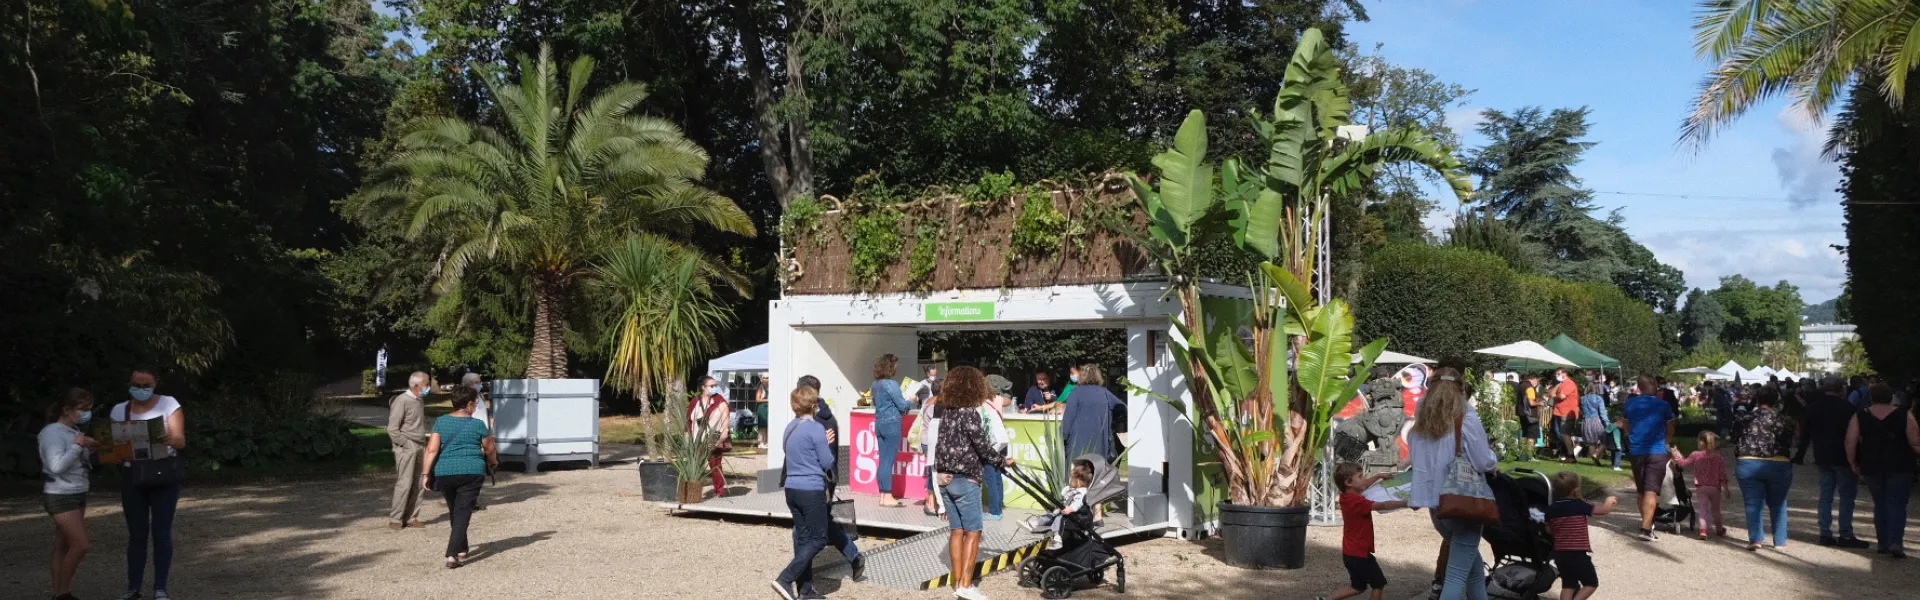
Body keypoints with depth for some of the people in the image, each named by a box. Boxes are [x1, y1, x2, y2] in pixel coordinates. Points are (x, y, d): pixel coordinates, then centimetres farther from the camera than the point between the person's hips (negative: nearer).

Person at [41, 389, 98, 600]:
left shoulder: (74, 431, 11)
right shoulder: (52, 432, -15)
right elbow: (56, 466, -24)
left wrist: (89, 448, 0)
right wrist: (78, 445, -22)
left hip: (77, 495, 8)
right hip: (60, 497, -8)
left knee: (64, 546, 8)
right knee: (80, 545, -10)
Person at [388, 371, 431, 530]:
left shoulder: (420, 400, 13)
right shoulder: (402, 401, -12)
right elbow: (392, 429, -14)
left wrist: (424, 444, 13)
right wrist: (406, 444, -13)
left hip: (419, 448, 8)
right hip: (406, 449, -8)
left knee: (417, 484, 6)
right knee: (404, 483, -8)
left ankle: (411, 517, 12)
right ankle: (395, 519, -1)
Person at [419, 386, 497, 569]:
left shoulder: (440, 422, 3)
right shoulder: (478, 424, -1)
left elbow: (432, 449, -5)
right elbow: (490, 449, 9)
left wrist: (425, 473, -2)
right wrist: (493, 462, 29)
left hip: (445, 473, 3)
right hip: (472, 472, -3)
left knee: (454, 512, 20)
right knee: (463, 513, -3)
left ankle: (461, 549, 33)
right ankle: (452, 554, -15)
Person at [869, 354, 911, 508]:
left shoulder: (875, 384, 9)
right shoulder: (891, 384, -16)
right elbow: (902, 405, -14)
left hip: (879, 423, 8)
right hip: (892, 423, -8)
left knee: (883, 460, 10)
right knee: (888, 461, -5)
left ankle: (883, 495, 14)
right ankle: (887, 498, -3)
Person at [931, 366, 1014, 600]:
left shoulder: (946, 410, 8)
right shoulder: (970, 412, -14)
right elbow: (982, 448, -13)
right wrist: (1003, 460, 2)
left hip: (945, 478, 7)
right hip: (965, 480, -7)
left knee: (956, 530, 12)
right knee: (972, 532, -1)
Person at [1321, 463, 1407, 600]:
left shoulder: (1346, 496, 3)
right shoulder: (1357, 502, -25)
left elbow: (1363, 485, 23)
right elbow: (1383, 506, -30)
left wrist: (1379, 476, 29)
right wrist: (1405, 503, -29)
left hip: (1351, 552, 9)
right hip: (1360, 553, -9)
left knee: (1358, 587, 21)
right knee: (1379, 584, 8)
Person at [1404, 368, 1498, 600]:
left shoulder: (1421, 421, 3)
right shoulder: (1466, 419, -13)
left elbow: (1414, 459, 13)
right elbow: (1484, 463, -12)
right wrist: (1494, 461, 8)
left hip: (1436, 505, 6)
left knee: (1474, 564, 25)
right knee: (1458, 574, -1)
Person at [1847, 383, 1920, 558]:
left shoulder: (1860, 417, -1)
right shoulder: (1904, 415, -4)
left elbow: (1850, 443, -6)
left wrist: (1854, 463, 5)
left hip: (1871, 467, 2)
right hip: (1899, 466, -2)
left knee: (1880, 504, 14)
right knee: (1897, 505, 1)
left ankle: (1882, 543, 14)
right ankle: (1896, 542, -13)